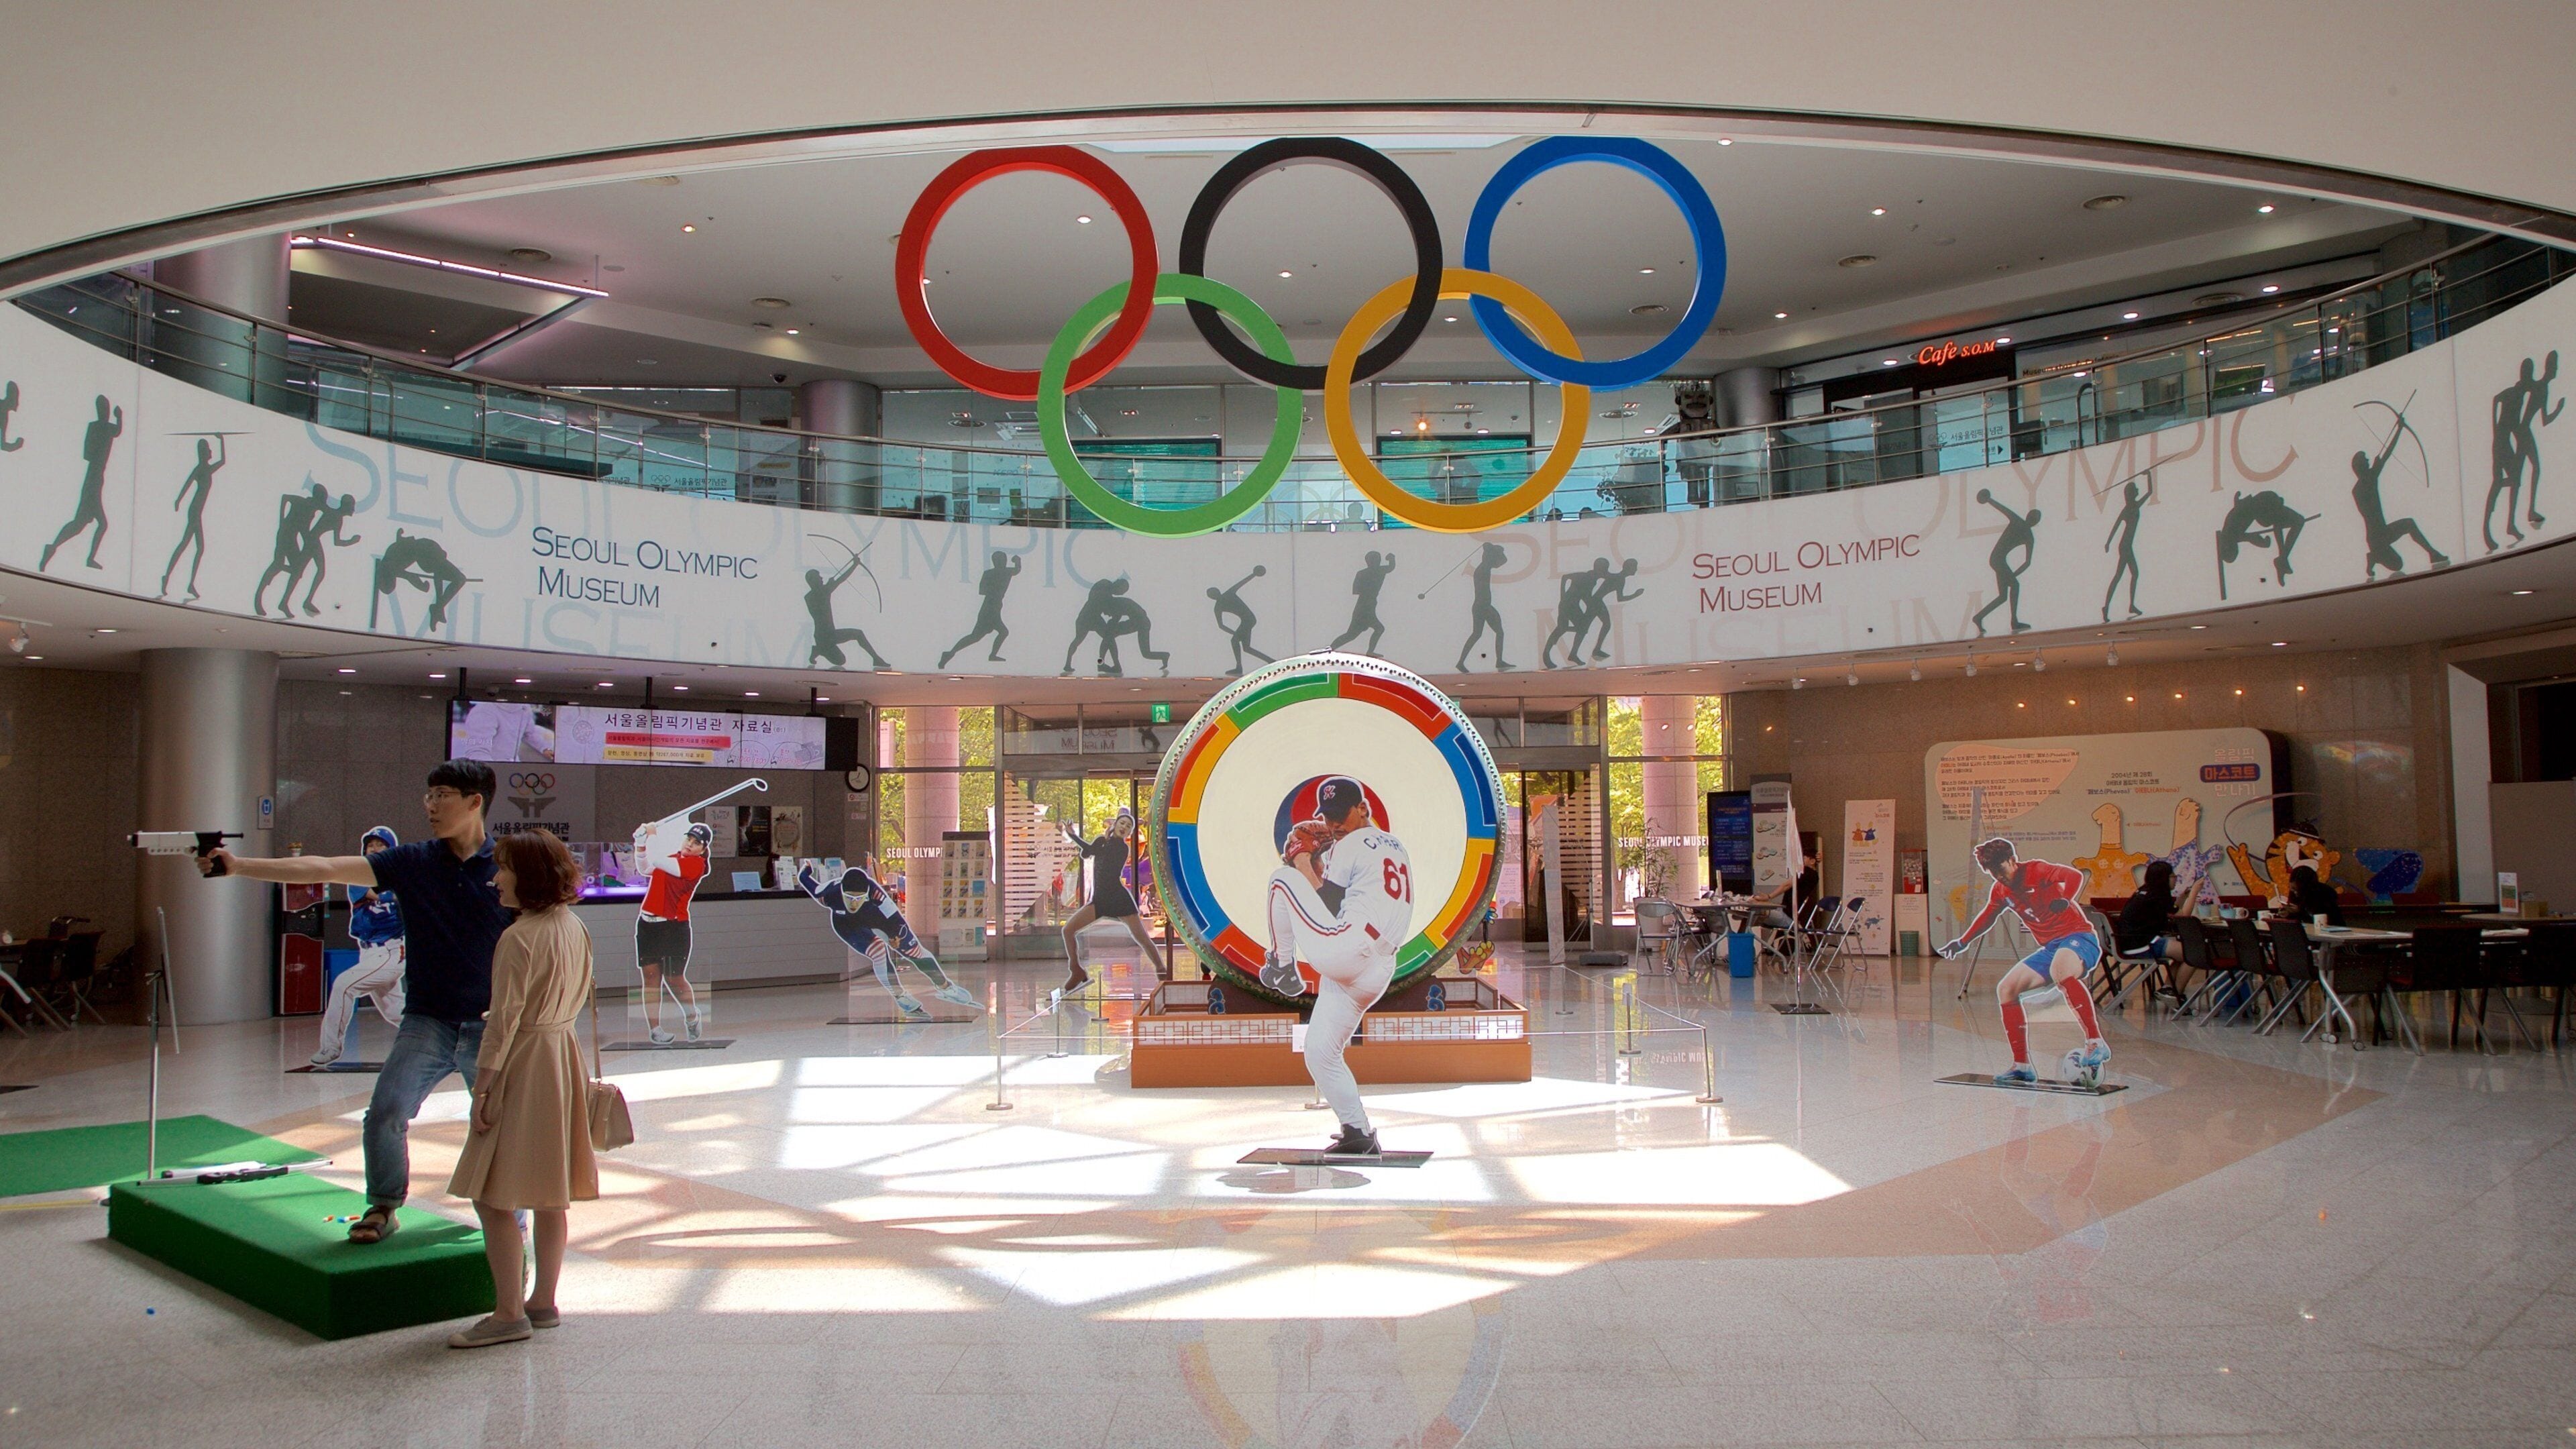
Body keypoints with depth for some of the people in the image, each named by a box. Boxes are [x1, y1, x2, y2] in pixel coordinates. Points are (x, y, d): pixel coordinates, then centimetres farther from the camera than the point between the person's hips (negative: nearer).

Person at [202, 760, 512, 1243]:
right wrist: (240, 866, -10)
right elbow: (325, 869, -4)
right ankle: (383, 1210, 18)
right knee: (386, 1113, -7)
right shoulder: (413, 862, 0)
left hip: (490, 1024, -2)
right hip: (426, 1021, 2)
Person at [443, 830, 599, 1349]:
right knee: (551, 1195, 15)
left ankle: (509, 1313, 1)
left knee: (493, 1196, -1)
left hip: (524, 1066, -9)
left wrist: (483, 1085, -14)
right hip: (564, 1054, 9)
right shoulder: (574, 927, 7)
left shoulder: (519, 938, -18)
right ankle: (543, 1301, 23)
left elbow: (505, 1020, -19)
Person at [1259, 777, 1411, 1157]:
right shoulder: (1396, 847, 25)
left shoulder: (1352, 845, -1)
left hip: (1344, 949, -9)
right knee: (1320, 1054, 14)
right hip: (1376, 972, 9)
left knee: (1283, 878, -1)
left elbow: (1327, 902, -3)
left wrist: (1302, 861, 10)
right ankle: (1359, 1135, 11)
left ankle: (1283, 965, 4)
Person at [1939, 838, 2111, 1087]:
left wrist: (2064, 900, -45)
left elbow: (2075, 876, -26)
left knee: (2061, 970, -41)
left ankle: (2096, 1043, -37)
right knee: (2006, 989, 1)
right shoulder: (2000, 891, 10)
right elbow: (1987, 917, 30)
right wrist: (1962, 942, 32)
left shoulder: (2036, 870, -11)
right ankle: (2022, 1066, 6)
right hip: (2049, 948, 8)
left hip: (2078, 937, -8)